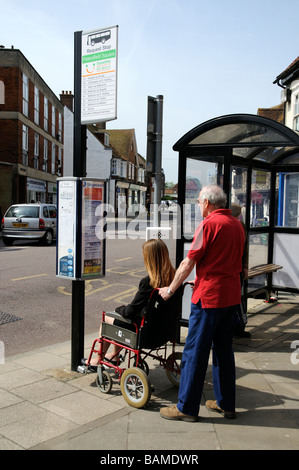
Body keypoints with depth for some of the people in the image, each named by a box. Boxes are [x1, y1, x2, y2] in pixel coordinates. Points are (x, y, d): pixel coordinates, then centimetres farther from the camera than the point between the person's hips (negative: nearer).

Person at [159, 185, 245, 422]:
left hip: (209, 296, -8)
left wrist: (170, 289, -1)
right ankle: (226, 403, 25)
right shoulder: (237, 225, 11)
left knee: (195, 352, 1)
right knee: (224, 349, 16)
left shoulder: (209, 224, -13)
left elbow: (189, 263, -13)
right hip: (231, 295, 8)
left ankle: (187, 408, 9)